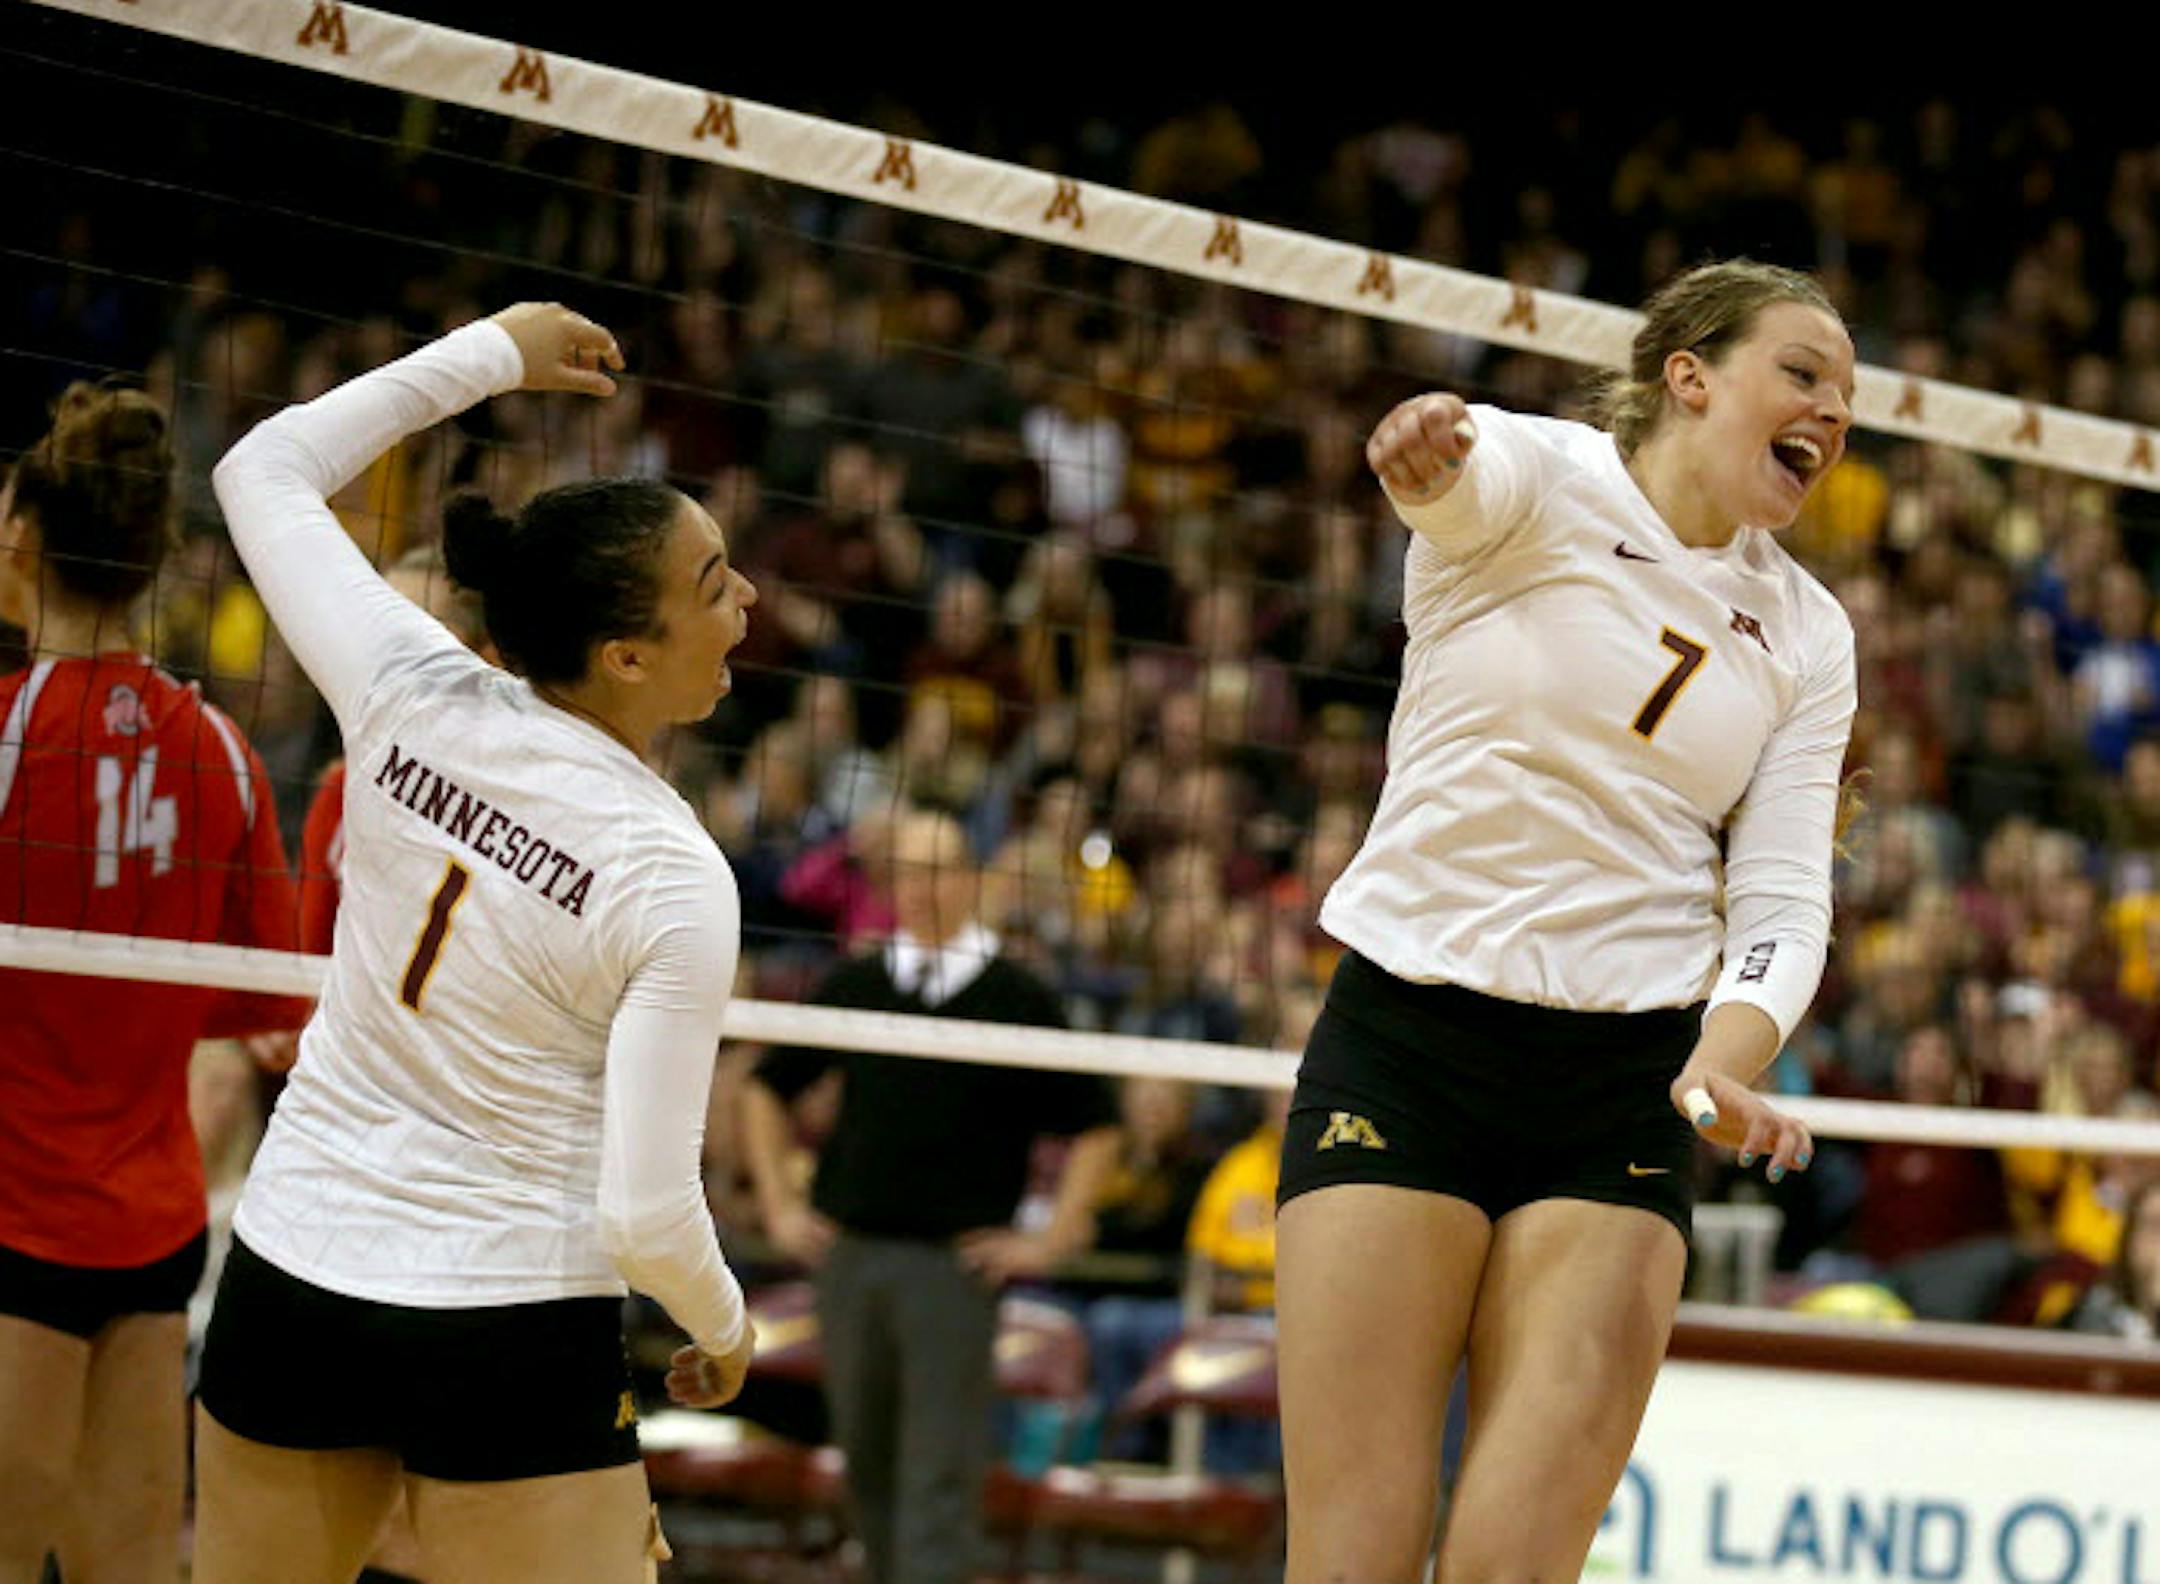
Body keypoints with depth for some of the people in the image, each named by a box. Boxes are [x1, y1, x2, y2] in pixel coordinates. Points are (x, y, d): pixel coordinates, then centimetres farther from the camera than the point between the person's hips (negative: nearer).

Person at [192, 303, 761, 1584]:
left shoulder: (412, 701, -6)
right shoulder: (676, 877, -17)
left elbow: (264, 472, 12)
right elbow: (647, 1212, -18)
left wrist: (491, 355, 14)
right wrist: (725, 1330, 3)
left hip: (290, 1283, 5)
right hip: (516, 1336, -5)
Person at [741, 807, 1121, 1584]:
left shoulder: (1018, 998, -1)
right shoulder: (854, 985, 9)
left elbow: (1095, 1127, 3)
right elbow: (767, 1088, 20)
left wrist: (1053, 1238, -3)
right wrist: (780, 1206, 13)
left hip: (955, 1262, -4)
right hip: (847, 1252, 4)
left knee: (939, 1474, -8)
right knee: (866, 1460, 10)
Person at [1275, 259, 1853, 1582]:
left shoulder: (1809, 636, 11)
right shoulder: (1537, 482, -2)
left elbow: (1783, 898, 5)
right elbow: (1466, 471, -27)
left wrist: (1726, 1063, -17)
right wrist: (1427, 445, -54)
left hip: (1630, 1085, 4)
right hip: (1405, 1038, -3)